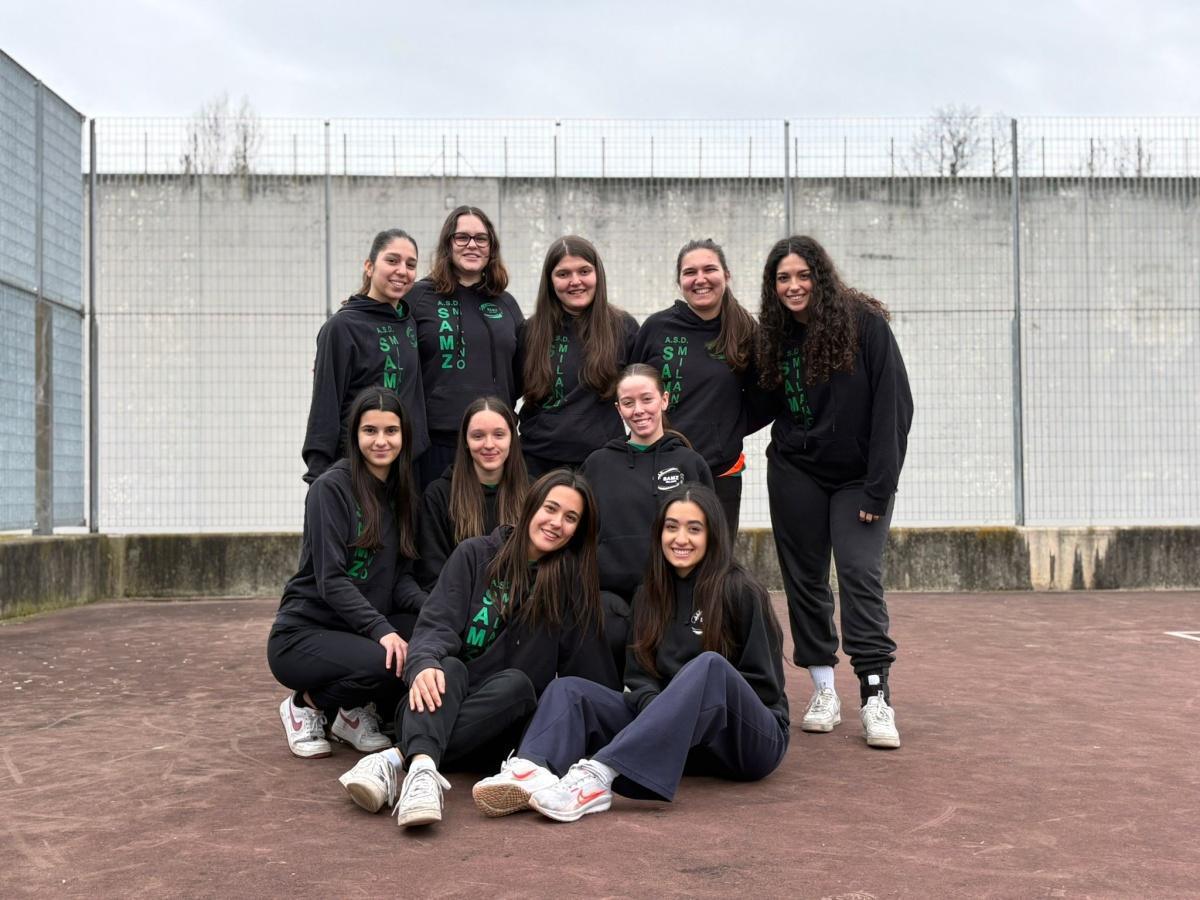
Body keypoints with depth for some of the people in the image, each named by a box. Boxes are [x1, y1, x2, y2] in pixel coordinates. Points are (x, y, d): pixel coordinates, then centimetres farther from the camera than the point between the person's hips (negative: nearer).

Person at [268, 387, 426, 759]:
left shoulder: (398, 492, 11)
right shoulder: (331, 488, -12)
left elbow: (400, 576, 6)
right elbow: (331, 580, -18)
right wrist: (381, 629, -29)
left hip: (366, 628, 6)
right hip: (303, 634, -6)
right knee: (383, 663, -35)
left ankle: (356, 711, 3)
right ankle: (306, 704, -2)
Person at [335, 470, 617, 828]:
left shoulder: (574, 583, 6)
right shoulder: (475, 555, 3)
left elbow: (592, 673, 5)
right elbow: (437, 624, -9)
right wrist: (424, 664, -30)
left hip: (503, 726, 0)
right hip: (443, 704, 0)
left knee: (516, 681, -32)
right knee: (448, 667, -32)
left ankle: (395, 759, -45)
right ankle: (422, 766, -60)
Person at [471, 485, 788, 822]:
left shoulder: (741, 592, -5)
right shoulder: (651, 594, 11)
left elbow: (764, 685, -6)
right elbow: (639, 677, 6)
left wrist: (694, 705, -16)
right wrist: (661, 710, -16)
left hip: (749, 739, -5)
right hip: (674, 738, 5)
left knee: (710, 665, -35)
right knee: (569, 689, -11)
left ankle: (599, 775, -49)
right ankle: (530, 771, -44)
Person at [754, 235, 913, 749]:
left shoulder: (863, 322, -12)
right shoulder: (774, 334, 3)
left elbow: (893, 406, -14)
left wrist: (879, 488, -18)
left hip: (857, 476, -4)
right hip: (796, 473, 4)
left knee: (860, 575, -12)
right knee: (804, 578, 5)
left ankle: (876, 698, -9)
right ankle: (824, 691, 14)